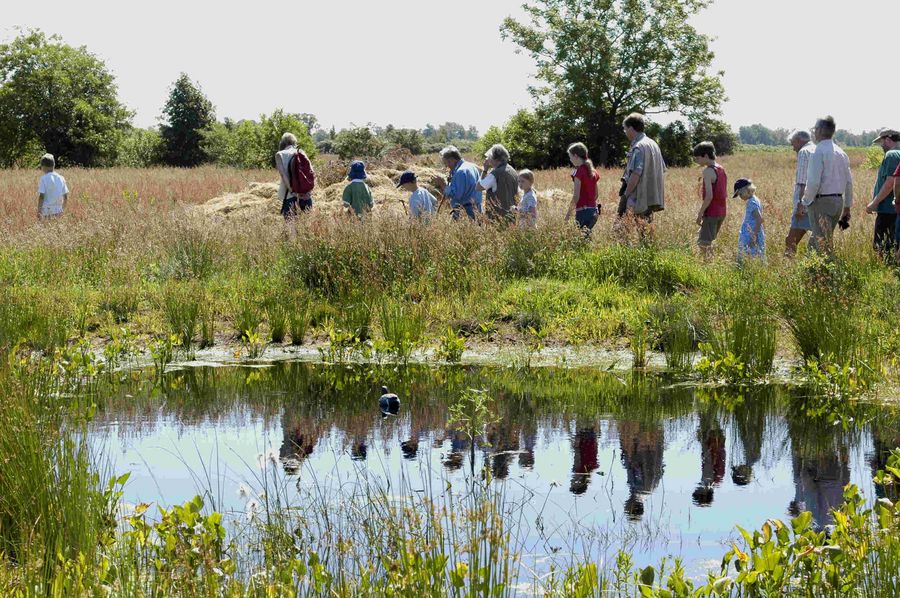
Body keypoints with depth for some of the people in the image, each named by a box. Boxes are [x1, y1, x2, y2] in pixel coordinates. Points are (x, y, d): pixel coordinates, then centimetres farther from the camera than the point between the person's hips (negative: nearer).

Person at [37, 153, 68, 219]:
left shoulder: (44, 179, -7)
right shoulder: (61, 178, 7)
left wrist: (39, 211, -8)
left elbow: (41, 196, -12)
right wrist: (62, 209, 21)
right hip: (58, 210, 5)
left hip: (46, 211, -5)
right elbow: (66, 197, 10)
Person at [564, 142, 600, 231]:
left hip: (583, 211, -8)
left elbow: (576, 196, -14)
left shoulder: (579, 171, -10)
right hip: (594, 210, 8)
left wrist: (569, 212, -7)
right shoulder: (593, 171, 12)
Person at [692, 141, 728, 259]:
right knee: (707, 242, 19)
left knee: (703, 244, -8)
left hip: (711, 213, -9)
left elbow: (709, 196, -22)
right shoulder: (721, 169, 12)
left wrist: (700, 213, -15)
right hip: (722, 212, 9)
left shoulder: (708, 171, -15)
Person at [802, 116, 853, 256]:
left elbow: (814, 182, -19)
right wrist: (847, 206, 22)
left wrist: (805, 202, -6)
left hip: (821, 202, -8)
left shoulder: (819, 152, -12)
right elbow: (849, 182, 15)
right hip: (838, 201, 8)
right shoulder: (841, 153, 12)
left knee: (821, 245, -4)